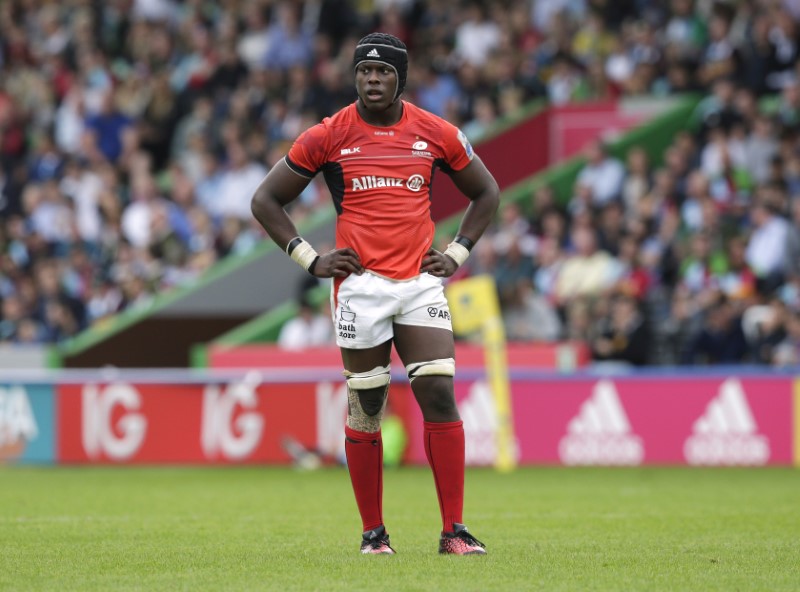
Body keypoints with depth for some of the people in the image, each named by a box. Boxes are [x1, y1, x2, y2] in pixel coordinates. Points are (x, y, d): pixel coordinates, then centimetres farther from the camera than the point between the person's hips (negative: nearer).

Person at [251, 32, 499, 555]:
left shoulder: (436, 133, 6)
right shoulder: (328, 136, 1)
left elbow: (486, 192, 21)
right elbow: (266, 201, 9)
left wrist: (456, 255, 10)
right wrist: (310, 259, 1)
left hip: (421, 283, 1)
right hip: (360, 285, -1)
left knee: (440, 396, -9)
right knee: (366, 410, 2)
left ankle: (454, 531, -6)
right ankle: (373, 532, 11)